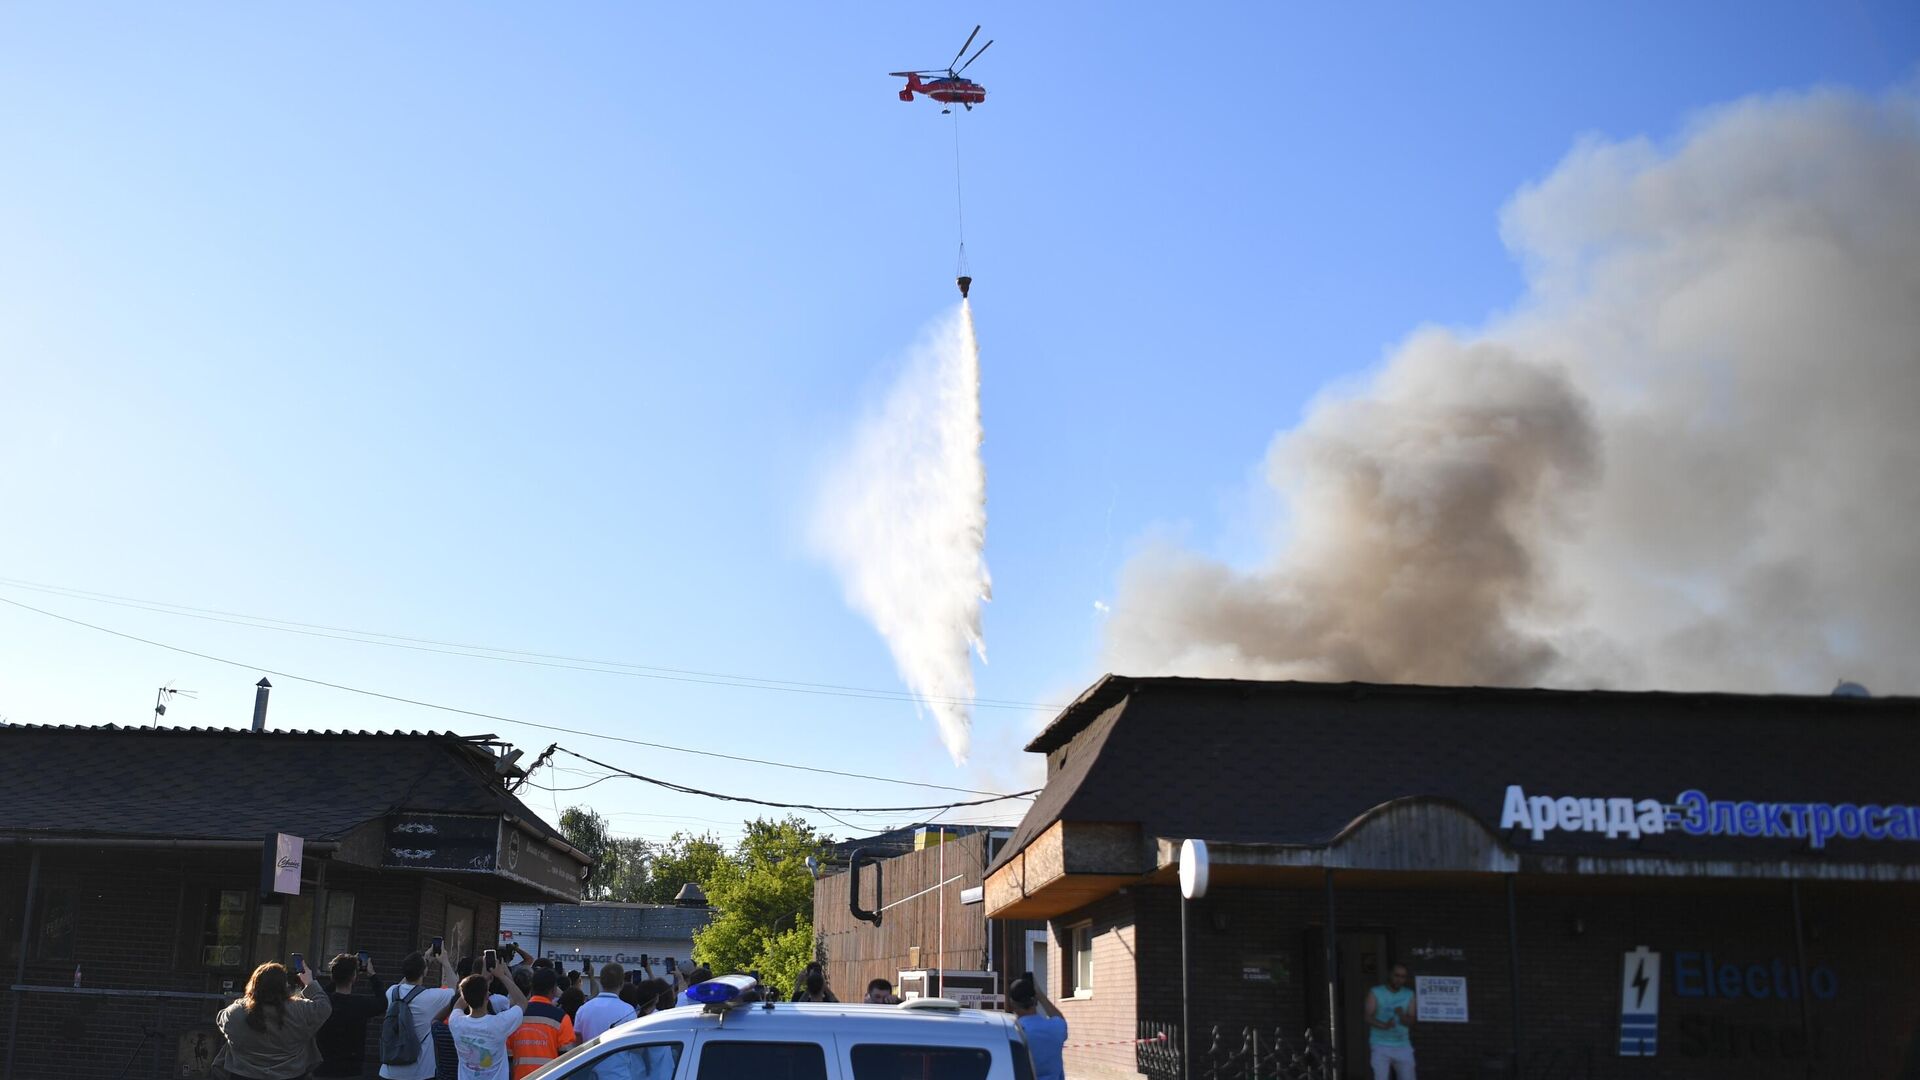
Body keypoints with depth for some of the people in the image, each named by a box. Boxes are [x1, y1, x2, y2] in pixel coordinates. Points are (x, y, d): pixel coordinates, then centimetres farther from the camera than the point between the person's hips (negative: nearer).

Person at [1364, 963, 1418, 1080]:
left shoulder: (1409, 995, 8)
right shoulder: (1375, 993, -1)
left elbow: (1411, 1020, 1)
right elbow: (1368, 1017, -10)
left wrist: (1402, 1015, -22)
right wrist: (1384, 1025, -29)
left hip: (1403, 1046, 3)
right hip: (1380, 1046, -3)